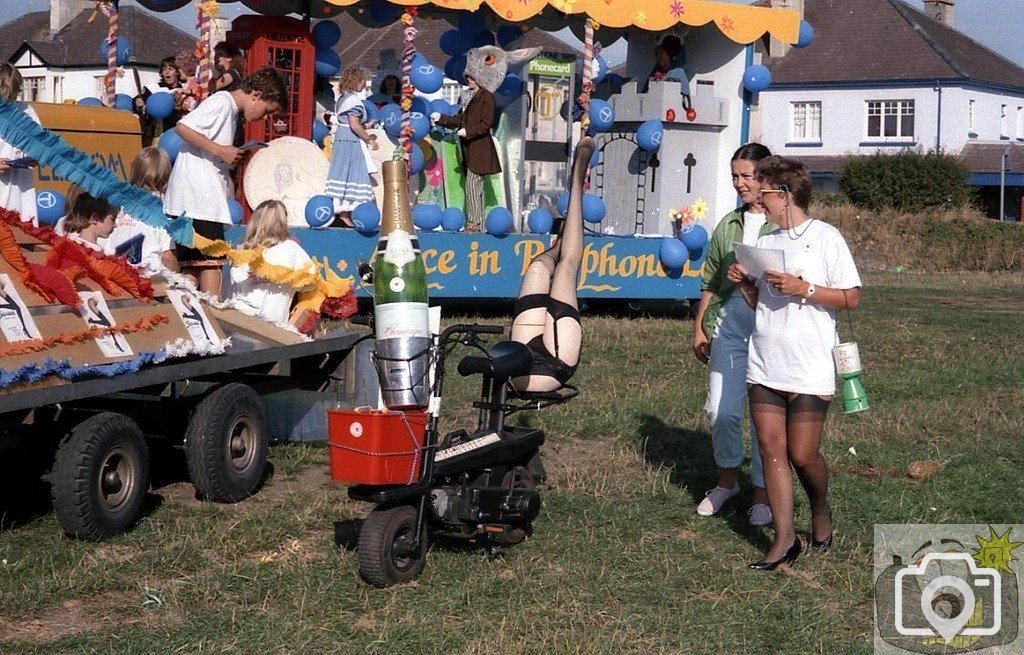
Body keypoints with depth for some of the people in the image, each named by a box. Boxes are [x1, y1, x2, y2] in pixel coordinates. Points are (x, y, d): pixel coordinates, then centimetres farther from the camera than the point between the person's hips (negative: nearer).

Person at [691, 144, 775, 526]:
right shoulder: (728, 225, 15)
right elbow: (711, 282, 19)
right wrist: (699, 326, 17)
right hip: (729, 321, 5)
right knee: (720, 409, 3)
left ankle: (762, 494, 15)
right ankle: (727, 480, 26)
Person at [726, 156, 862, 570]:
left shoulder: (825, 238, -6)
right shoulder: (765, 242, 13)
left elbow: (851, 298, -8)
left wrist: (804, 289, -17)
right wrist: (742, 283, 1)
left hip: (809, 368, -6)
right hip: (763, 365, 6)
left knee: (802, 455, -3)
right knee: (771, 447, 1)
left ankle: (820, 512, 27)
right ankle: (784, 539, 6)